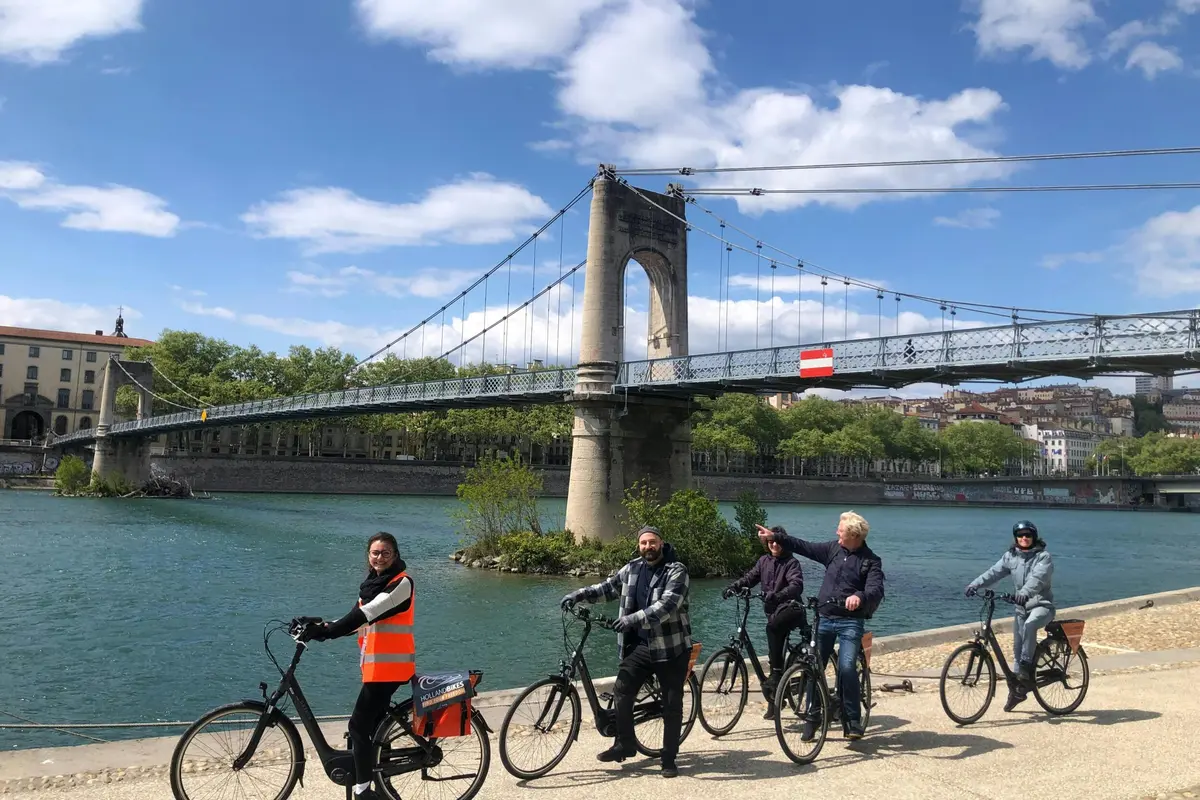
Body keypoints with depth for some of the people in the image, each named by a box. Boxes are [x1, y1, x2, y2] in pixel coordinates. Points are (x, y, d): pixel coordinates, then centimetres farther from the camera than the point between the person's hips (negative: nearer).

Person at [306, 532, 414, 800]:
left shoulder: (401, 583, -13)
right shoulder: (372, 582, 14)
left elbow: (367, 614, -23)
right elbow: (360, 620, 10)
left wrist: (327, 632, -27)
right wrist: (325, 626, -6)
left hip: (389, 665, -9)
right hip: (375, 663, 9)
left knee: (359, 724, -10)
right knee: (375, 723, 15)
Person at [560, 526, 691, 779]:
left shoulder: (676, 570, -13)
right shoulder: (632, 568, 5)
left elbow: (668, 605, -26)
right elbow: (608, 587, 13)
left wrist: (634, 618, -37)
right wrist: (580, 594, -2)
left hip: (671, 647, -4)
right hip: (640, 645, 5)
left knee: (672, 705, 3)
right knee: (621, 693, 0)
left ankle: (669, 758, 17)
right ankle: (624, 744, 20)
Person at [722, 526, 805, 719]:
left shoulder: (791, 563, -9)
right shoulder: (764, 561, 9)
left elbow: (797, 585, -24)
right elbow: (750, 578, 6)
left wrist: (778, 595, -42)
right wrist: (733, 587, -13)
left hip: (790, 610, -6)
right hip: (773, 611, 6)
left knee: (772, 627, -35)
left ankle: (776, 671, -25)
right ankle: (774, 702, 14)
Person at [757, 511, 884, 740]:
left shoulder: (871, 561, -5)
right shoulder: (833, 549, 8)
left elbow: (876, 590, -19)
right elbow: (804, 547, 13)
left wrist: (860, 596, -40)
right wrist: (775, 536, 9)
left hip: (850, 622, -4)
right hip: (824, 618, 5)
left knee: (847, 667, -20)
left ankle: (852, 721, -5)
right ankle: (811, 719, 17)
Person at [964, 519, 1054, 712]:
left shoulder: (1043, 557, -10)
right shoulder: (1010, 556, 4)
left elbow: (1038, 577, -29)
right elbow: (995, 572, -9)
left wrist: (1026, 592, -48)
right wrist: (975, 584, -26)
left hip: (1042, 604, -5)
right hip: (1021, 606, 5)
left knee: (1029, 625, -36)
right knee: (1017, 647, 7)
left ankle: (1027, 668, -25)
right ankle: (1018, 689, 20)